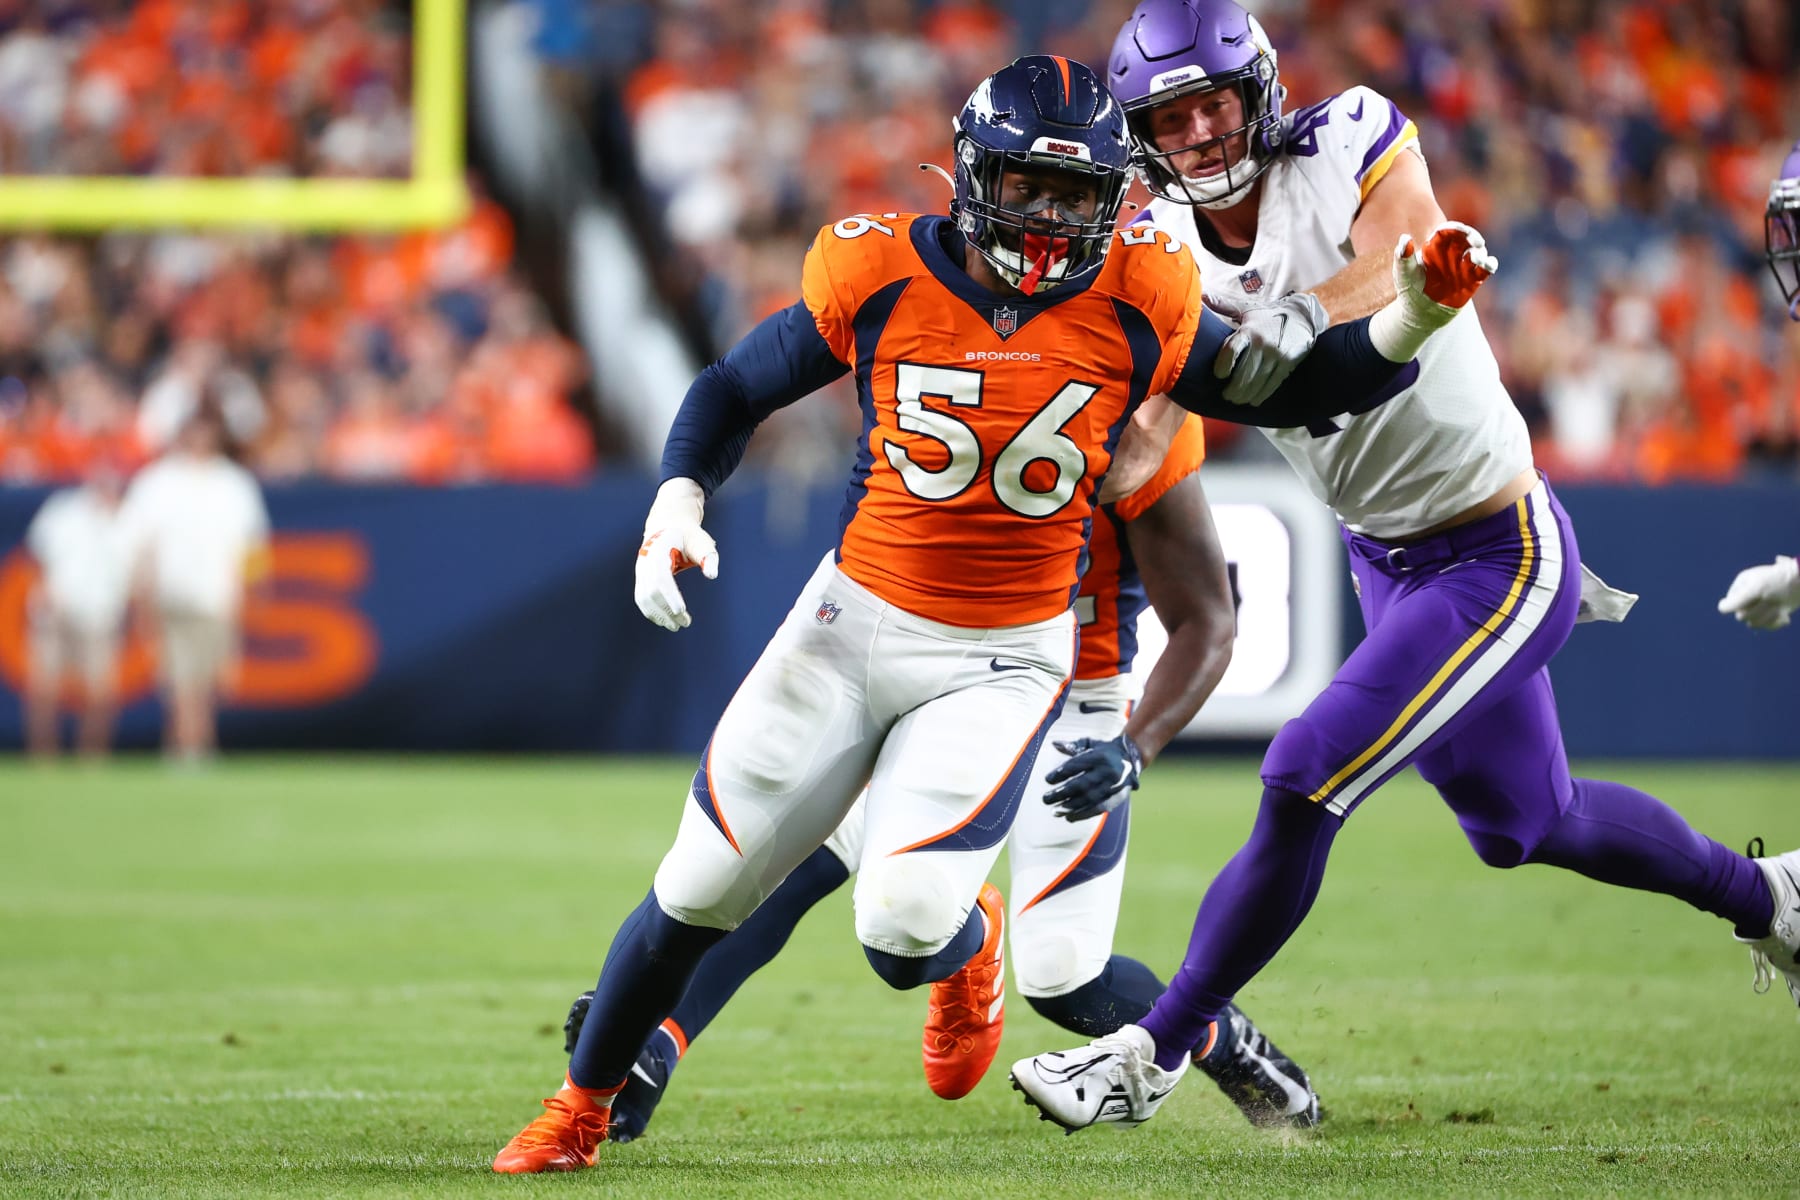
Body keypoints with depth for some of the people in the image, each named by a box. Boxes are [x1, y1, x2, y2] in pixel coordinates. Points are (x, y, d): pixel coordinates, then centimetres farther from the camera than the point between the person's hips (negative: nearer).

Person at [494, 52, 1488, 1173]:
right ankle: (581, 1110, 27)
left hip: (1006, 662, -1)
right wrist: (675, 510, -11)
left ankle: (968, 942, 21)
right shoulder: (881, 274, -9)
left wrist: (1418, 314, -13)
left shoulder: (1134, 304, -10)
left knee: (904, 930, -19)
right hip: (853, 620, 1)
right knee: (699, 892, 3)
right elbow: (734, 391, 4)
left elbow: (1292, 391, 2)